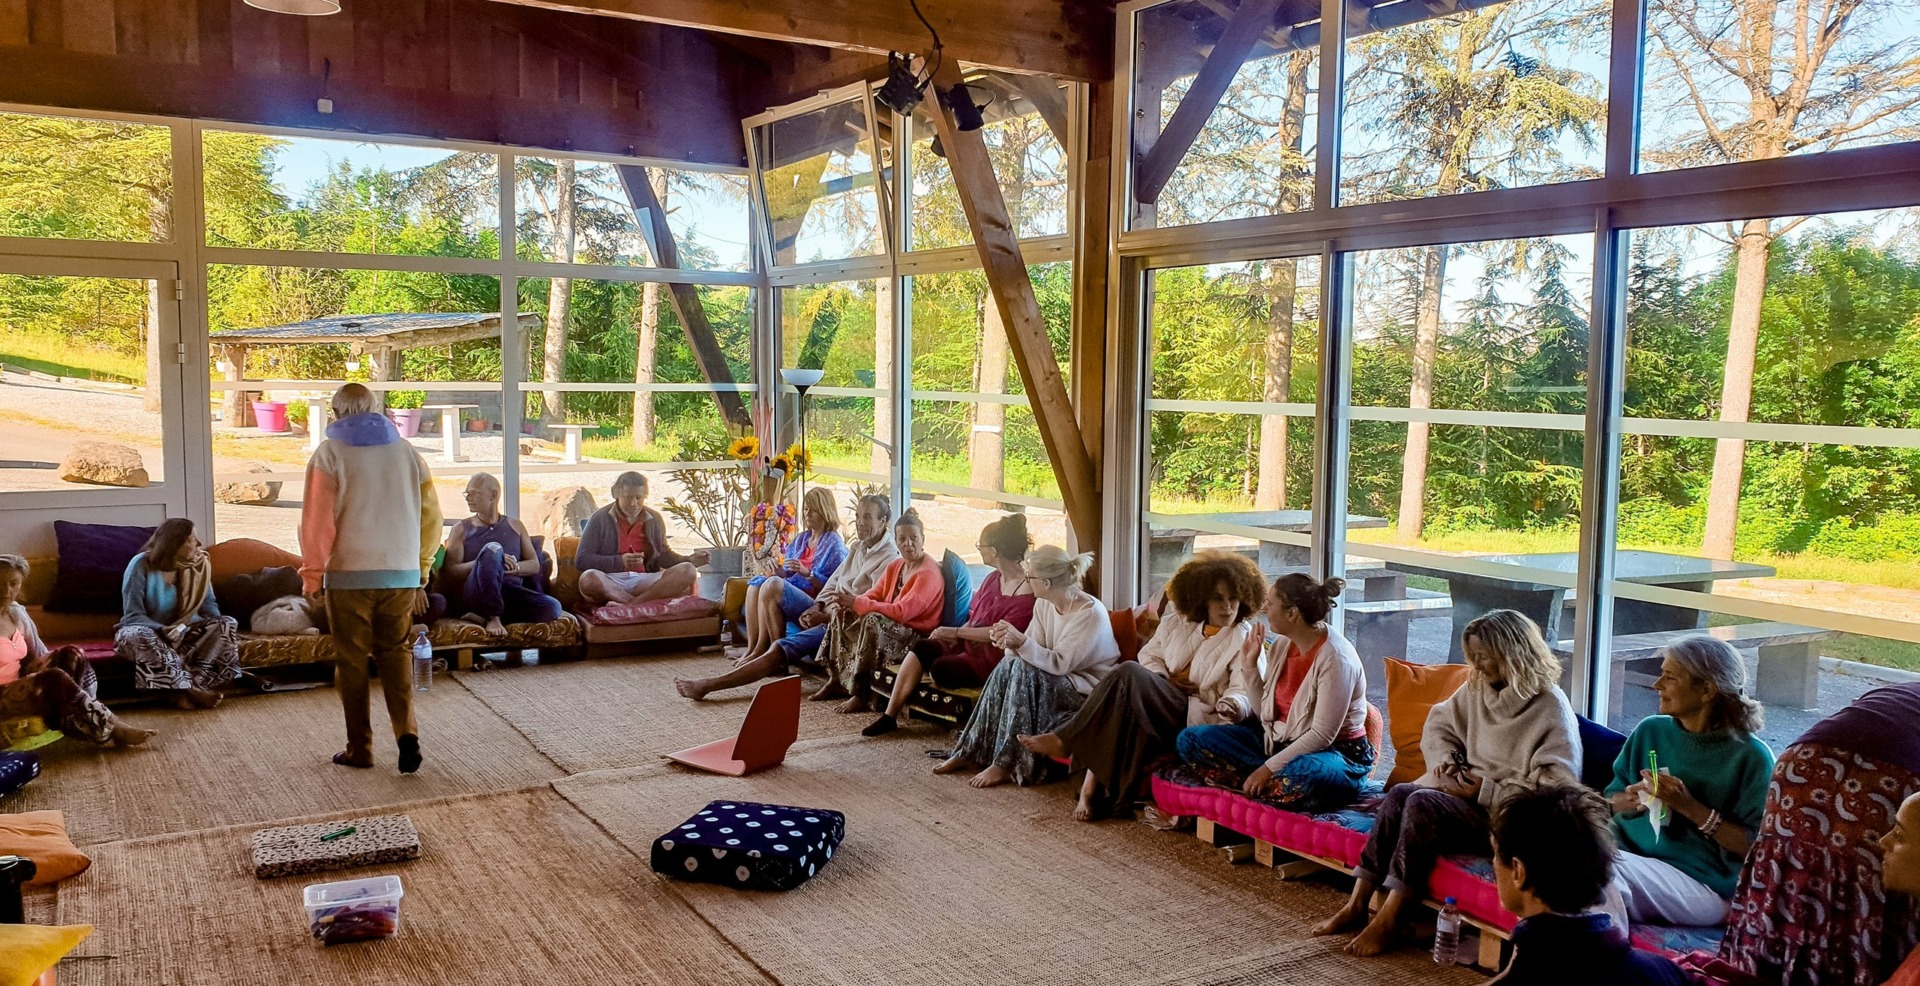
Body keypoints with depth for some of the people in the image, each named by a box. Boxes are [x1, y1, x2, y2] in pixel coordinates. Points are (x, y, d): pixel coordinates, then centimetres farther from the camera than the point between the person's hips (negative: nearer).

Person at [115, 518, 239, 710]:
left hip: (182, 631, 4)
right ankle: (190, 689, -37)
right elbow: (133, 615, -19)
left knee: (227, 624, -23)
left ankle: (187, 690, -35)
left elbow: (208, 604, 2)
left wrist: (219, 626, -21)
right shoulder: (141, 566, -17)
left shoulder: (199, 564, -4)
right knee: (143, 637, -40)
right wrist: (163, 630, -37)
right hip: (148, 630, -4)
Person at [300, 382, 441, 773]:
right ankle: (406, 730, -2)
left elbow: (317, 522, -8)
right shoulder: (406, 452, 9)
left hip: (348, 576, -3)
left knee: (351, 661, 8)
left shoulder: (330, 453, -3)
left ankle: (359, 748, 14)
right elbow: (430, 517, 9)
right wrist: (420, 574, 15)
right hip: (402, 576, 3)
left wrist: (313, 579, 0)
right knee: (394, 652, 15)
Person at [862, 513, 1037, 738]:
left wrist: (956, 631, -21)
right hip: (970, 644, 8)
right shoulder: (992, 579, 11)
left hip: (992, 659, -8)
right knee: (921, 648, -12)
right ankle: (889, 716, -12)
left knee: (940, 668, -26)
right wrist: (956, 635, -4)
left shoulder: (1026, 590, -17)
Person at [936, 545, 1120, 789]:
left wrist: (1023, 643, -39)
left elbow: (1060, 663, -27)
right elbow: (1035, 653, -3)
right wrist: (1012, 645, -24)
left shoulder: (1090, 613, -21)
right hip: (1057, 681, 7)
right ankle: (969, 751, -14)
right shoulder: (1044, 605, 2)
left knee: (1024, 670, -28)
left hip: (1089, 689, -7)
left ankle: (1005, 764, -26)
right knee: (1008, 667, -19)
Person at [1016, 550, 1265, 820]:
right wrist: (1164, 680, 0)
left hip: (1194, 716, -5)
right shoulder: (1178, 623, 15)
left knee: (1130, 673, -29)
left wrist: (1233, 706, -32)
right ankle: (1093, 783, -29)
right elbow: (1149, 655, 20)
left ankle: (1064, 741, -24)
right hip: (1160, 703, 5)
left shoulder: (1245, 638, 0)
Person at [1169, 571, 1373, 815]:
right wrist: (1249, 664, -2)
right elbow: (1265, 712, 7)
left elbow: (1322, 734, -22)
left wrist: (1268, 768, -23)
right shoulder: (1283, 646, 3)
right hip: (1277, 740, 8)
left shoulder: (1335, 658, -20)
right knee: (1191, 740, -5)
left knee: (1305, 775, -45)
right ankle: (1277, 781, -14)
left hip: (1333, 752, -8)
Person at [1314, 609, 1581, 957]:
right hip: (1469, 793, 7)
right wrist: (1445, 759, -2)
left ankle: (1388, 922, -25)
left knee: (1422, 803, -29)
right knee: (1400, 793, -21)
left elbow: (1559, 786, -20)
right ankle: (1357, 905, -21)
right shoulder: (1478, 687, 9)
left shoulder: (1551, 707, -13)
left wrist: (1484, 790, -21)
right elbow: (1438, 726, 21)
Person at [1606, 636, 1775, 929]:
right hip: (1626, 848, 5)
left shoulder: (1752, 758, -4)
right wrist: (1631, 800, -4)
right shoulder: (1650, 731, 12)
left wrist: (1690, 807, -17)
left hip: (1701, 883, -5)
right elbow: (1610, 801, 19)